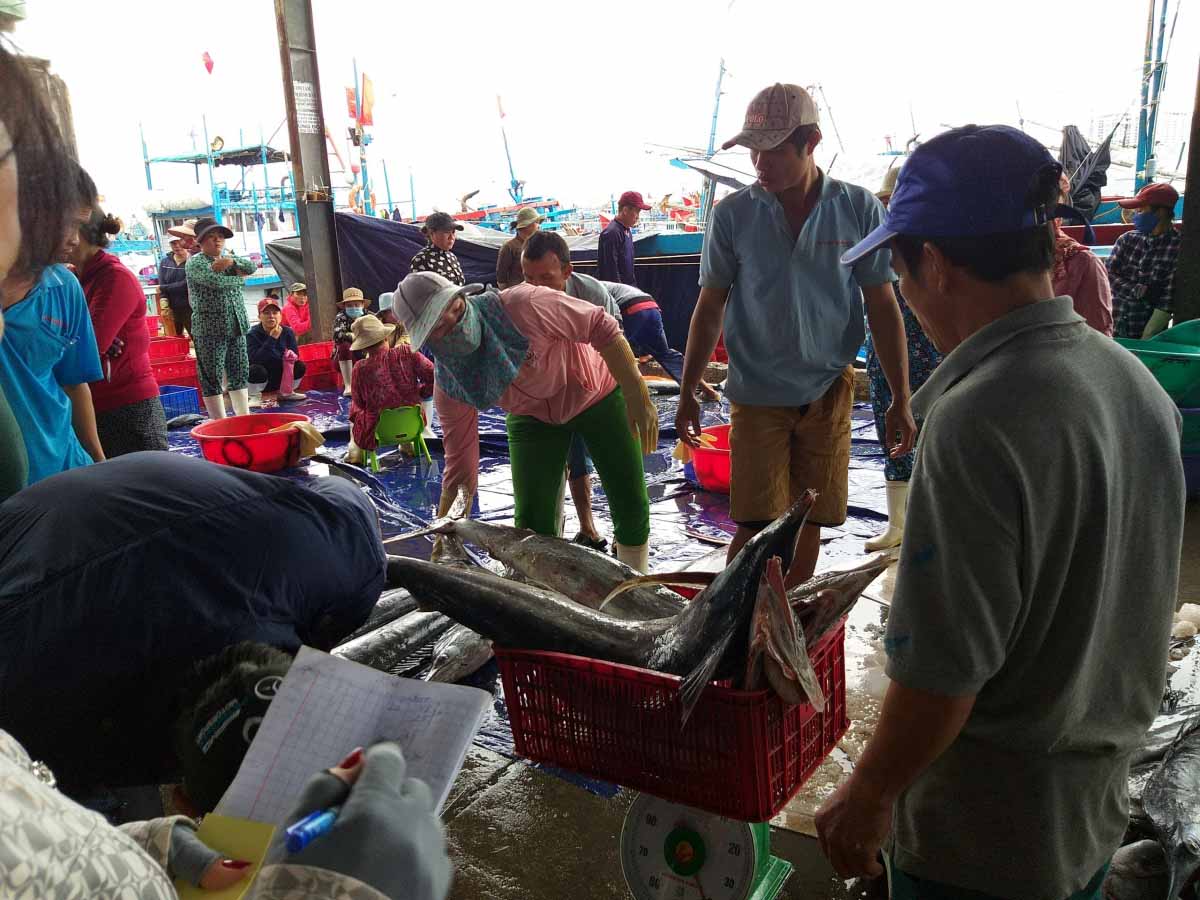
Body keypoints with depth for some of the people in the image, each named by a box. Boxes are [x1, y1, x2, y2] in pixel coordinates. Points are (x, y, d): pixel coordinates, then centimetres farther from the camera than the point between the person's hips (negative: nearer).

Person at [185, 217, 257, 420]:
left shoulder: (229, 259, 17)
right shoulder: (195, 263, -3)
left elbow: (252, 267, 0)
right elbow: (215, 281, -19)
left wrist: (231, 262, -16)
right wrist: (238, 278, -4)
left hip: (237, 328, 7)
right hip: (210, 330, -6)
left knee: (240, 374, 11)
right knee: (212, 380, -2)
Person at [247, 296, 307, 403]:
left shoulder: (287, 332, -7)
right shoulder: (252, 334, -18)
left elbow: (295, 355, -5)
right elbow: (255, 359, -32)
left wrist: (291, 356, -30)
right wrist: (272, 339, -34)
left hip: (280, 378, 4)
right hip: (261, 380, -4)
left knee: (300, 366, -16)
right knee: (257, 370, -35)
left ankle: (287, 393, 8)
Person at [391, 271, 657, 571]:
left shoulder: (520, 305, -37)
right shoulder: (447, 385, -22)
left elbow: (602, 327, -29)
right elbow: (460, 468, -15)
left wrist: (638, 399, -28)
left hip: (598, 392, -2)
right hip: (533, 417, 3)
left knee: (632, 509, -1)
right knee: (532, 523, -5)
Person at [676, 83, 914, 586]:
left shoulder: (859, 209, -2)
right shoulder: (732, 214, -2)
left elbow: (883, 307, 2)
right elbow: (710, 308, 5)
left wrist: (901, 400, 1)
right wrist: (687, 394, 4)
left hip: (828, 392, 1)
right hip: (757, 393, -1)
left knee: (808, 525, 9)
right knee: (757, 527, -5)